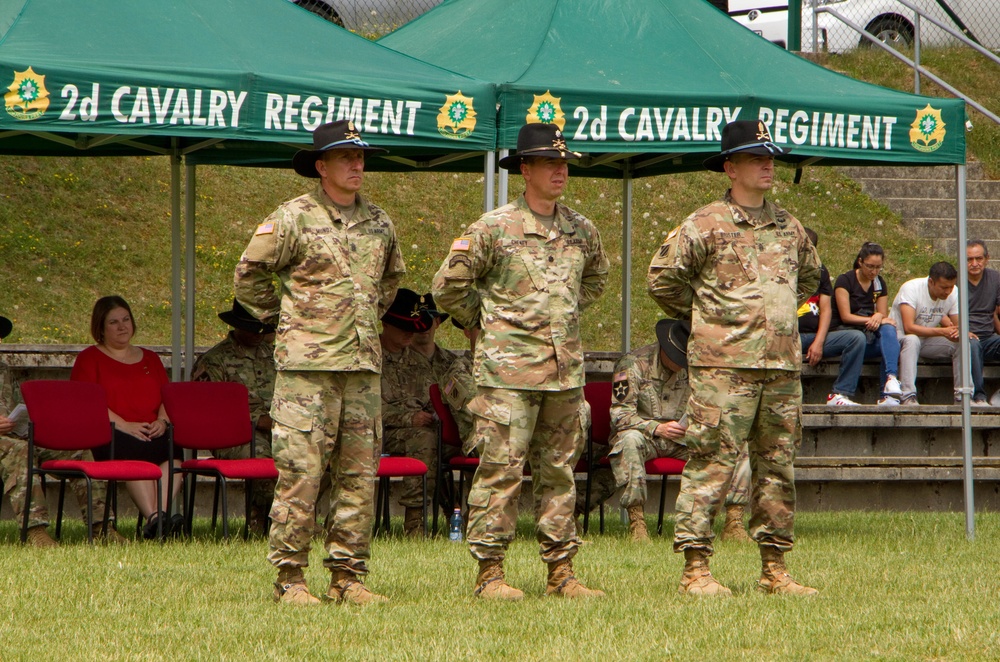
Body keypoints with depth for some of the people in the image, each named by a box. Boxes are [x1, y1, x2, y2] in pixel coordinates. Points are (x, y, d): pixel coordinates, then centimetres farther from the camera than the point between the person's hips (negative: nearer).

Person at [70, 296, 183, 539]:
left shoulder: (150, 359, 27)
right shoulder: (89, 359, 12)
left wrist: (162, 421, -4)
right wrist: (124, 425, -13)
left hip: (152, 435, 4)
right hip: (108, 436, -4)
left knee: (173, 450, -31)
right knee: (135, 452, -38)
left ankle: (161, 514, -44)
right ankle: (154, 518, -47)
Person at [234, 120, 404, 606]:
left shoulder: (378, 223, 13)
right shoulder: (294, 218, -4)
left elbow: (391, 276, 32)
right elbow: (249, 274, 2)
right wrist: (283, 317, 5)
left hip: (363, 364, 6)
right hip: (307, 365, -6)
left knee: (359, 475, 6)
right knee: (300, 473, -7)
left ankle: (348, 575, 12)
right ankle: (289, 578, -3)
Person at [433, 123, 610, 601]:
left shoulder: (581, 231, 10)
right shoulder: (494, 229, -7)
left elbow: (596, 279, 31)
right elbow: (447, 287, -2)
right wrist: (485, 323, 5)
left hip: (565, 369, 6)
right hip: (509, 370, -6)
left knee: (559, 470, 8)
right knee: (501, 470, -6)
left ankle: (561, 572, 13)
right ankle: (490, 572, -2)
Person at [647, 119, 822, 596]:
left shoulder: (789, 228, 14)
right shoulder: (705, 226, -4)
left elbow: (809, 276, 32)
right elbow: (662, 278, -2)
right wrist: (701, 316, 5)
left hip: (782, 365, 6)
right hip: (723, 366, -6)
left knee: (778, 467, 8)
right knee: (711, 465, -7)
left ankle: (774, 569, 14)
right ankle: (696, 569, -5)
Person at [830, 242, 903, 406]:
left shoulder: (879, 284, 12)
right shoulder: (845, 280, -5)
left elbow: (883, 315, 8)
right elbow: (846, 316, -12)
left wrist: (879, 317, -17)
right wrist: (874, 319, -20)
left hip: (869, 334, 5)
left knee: (888, 329, -30)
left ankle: (891, 378, -45)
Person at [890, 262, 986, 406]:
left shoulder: (953, 292, -6)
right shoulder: (911, 289, -23)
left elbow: (957, 326, -3)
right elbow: (909, 328, -32)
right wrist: (942, 332, -37)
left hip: (928, 342, 5)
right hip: (901, 339, -5)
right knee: (912, 340, -39)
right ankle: (908, 397, -42)